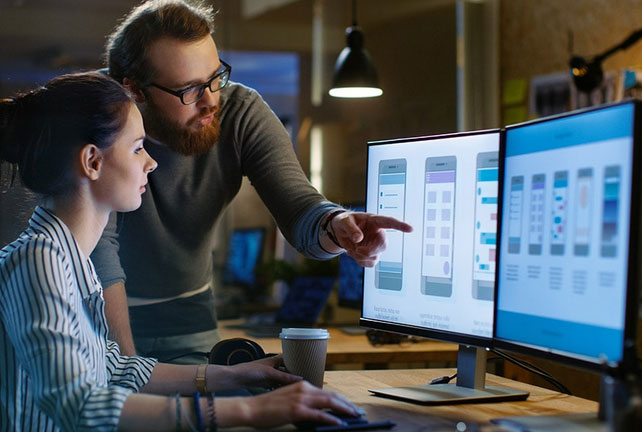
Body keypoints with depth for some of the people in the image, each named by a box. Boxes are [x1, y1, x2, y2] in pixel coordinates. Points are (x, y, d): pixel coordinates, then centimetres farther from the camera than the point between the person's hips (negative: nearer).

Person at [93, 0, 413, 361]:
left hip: (184, 311, 2)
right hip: (99, 308, -2)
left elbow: (297, 204, -21)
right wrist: (125, 366, -31)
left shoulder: (243, 112, -14)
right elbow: (97, 243, -26)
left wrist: (335, 227, -46)